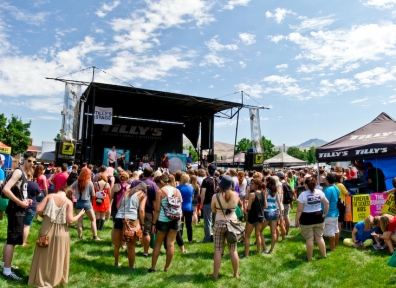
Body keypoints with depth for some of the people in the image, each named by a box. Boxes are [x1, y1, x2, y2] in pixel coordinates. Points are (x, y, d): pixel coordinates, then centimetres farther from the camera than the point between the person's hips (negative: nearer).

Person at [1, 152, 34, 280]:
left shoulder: (24, 174, 13)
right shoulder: (18, 172, -16)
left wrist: (26, 200, 9)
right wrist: (20, 203, -22)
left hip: (19, 210, 10)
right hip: (15, 210, -10)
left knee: (11, 239, 19)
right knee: (12, 239, -5)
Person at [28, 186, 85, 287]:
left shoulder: (50, 196, -3)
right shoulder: (69, 202, -9)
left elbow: (39, 210, -8)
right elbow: (70, 220, -13)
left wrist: (45, 216, 12)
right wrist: (80, 214, 3)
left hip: (46, 231, 2)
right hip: (60, 233, -2)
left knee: (44, 256, 17)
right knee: (58, 257, 15)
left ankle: (40, 279, 30)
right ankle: (55, 279, 29)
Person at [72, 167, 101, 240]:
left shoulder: (77, 182, 0)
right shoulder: (90, 183, -8)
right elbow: (93, 195, -4)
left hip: (78, 202, 3)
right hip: (86, 202, -3)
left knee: (79, 220, 10)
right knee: (93, 220, 5)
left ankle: (80, 236, 13)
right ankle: (95, 236, 2)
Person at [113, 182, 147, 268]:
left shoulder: (127, 191, 22)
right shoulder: (143, 195, 9)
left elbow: (118, 206, 19)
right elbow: (141, 210, -2)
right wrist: (142, 224, 5)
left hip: (118, 218, 4)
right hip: (131, 220, -4)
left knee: (117, 244, 19)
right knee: (131, 246, 8)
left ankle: (116, 263, 33)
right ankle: (131, 266, 17)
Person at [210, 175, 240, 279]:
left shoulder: (215, 196, -12)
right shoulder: (235, 195, -6)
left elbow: (213, 210, 1)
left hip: (219, 224, -2)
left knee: (218, 250, 5)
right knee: (233, 250, 11)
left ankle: (215, 274, 14)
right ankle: (236, 273, 22)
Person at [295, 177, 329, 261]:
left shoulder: (303, 194, -16)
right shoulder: (319, 192, -2)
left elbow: (299, 210, -15)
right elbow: (326, 203, 1)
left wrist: (296, 221, -6)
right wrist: (324, 214, 12)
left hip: (307, 219, -5)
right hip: (318, 217, 5)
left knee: (309, 239, 5)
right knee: (320, 237, 18)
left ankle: (309, 258, 16)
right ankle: (324, 255, 30)